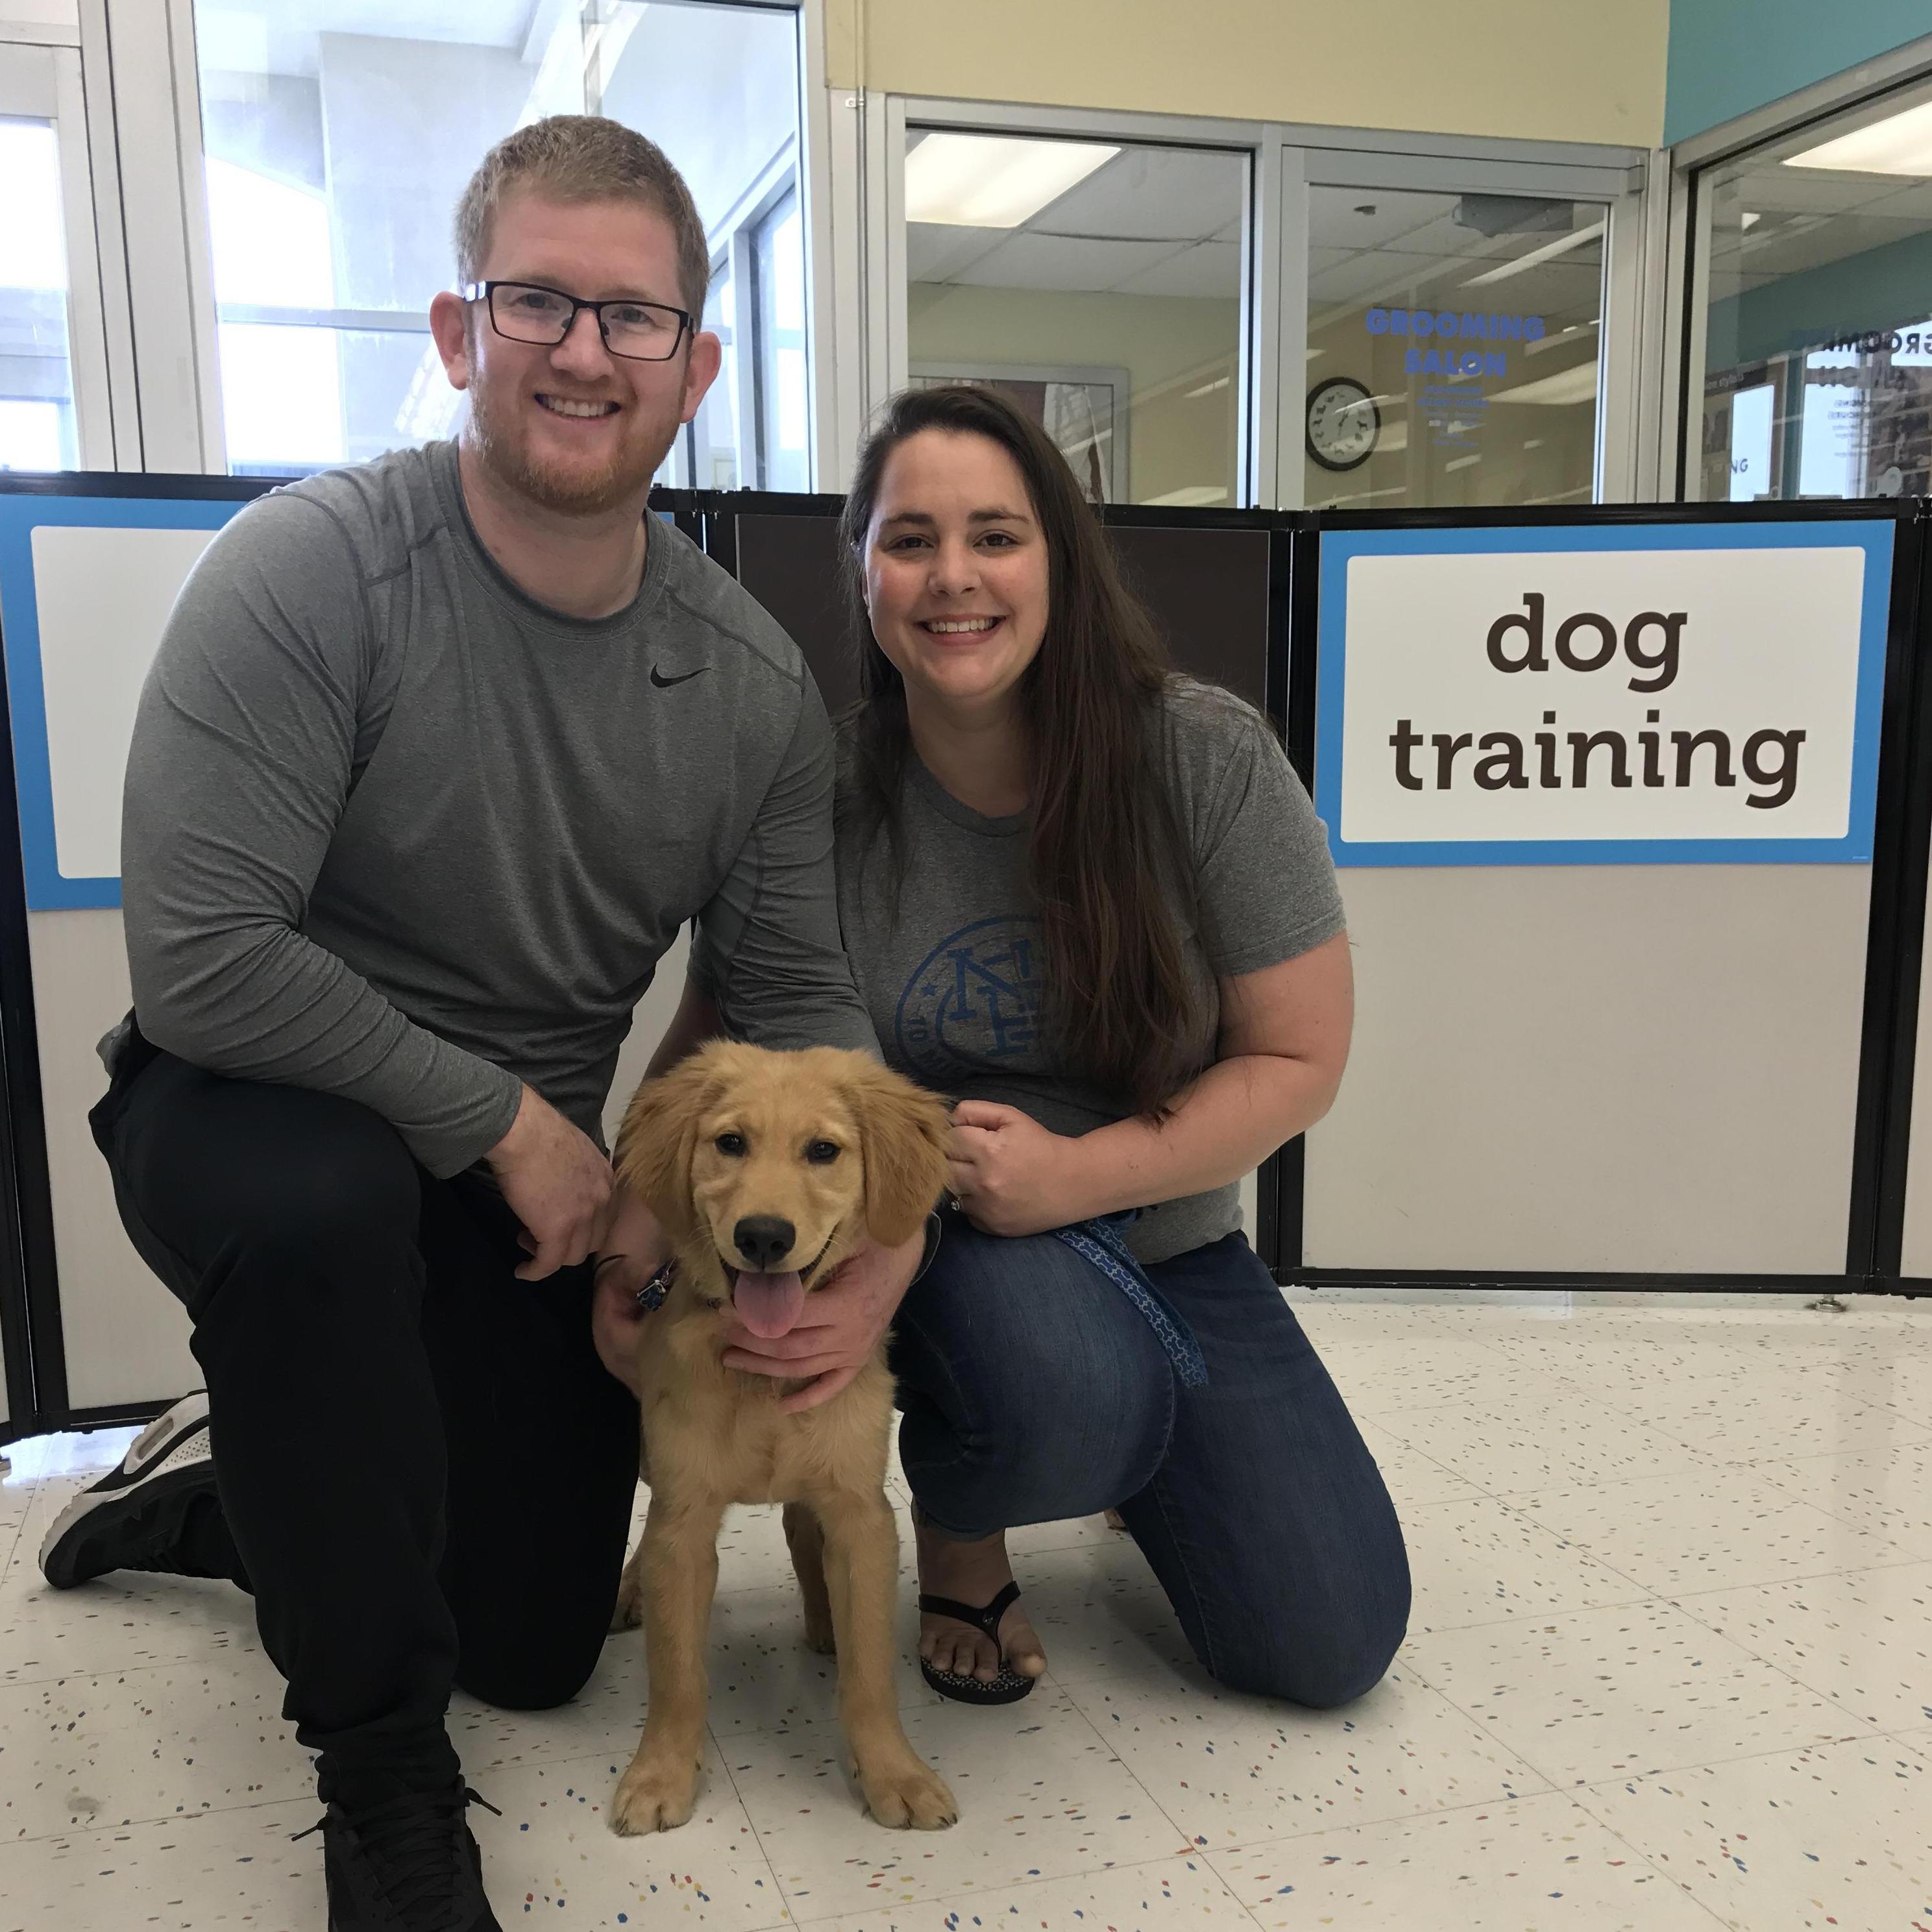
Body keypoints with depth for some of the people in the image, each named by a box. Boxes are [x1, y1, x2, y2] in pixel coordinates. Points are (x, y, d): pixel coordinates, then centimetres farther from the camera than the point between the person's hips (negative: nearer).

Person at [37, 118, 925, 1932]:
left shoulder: (754, 681, -8)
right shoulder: (308, 571, -22)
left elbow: (798, 1003, -4)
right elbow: (197, 958, -28)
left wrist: (879, 1240, -20)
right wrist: (498, 1117, -22)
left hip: (539, 1172, 5)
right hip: (254, 1114, -4)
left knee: (537, 1649, 9)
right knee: (311, 1195, -42)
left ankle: (236, 1492, 39)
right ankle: (382, 1779, -15)